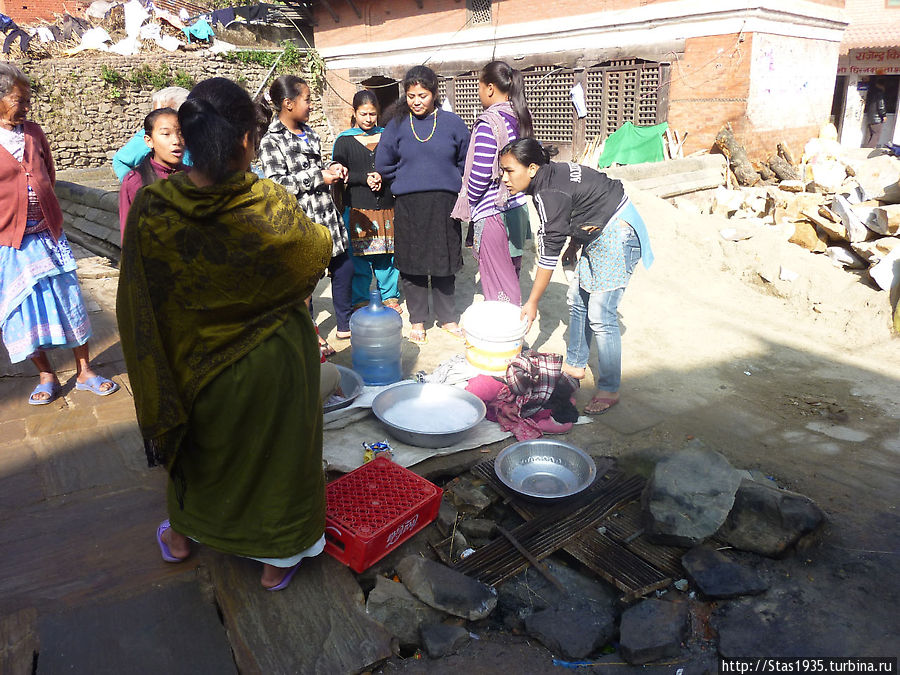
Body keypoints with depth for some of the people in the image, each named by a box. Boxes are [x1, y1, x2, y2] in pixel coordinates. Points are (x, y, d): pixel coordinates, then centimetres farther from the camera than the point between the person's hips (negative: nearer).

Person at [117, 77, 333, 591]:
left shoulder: (151, 209, -18)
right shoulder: (274, 207, -25)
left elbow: (139, 310, -10)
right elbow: (320, 251, -4)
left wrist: (160, 392, 1)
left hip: (198, 363, 3)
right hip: (274, 363, -2)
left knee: (196, 443, 28)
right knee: (276, 451, 19)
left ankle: (182, 535, 53)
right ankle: (278, 558, 38)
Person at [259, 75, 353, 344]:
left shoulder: (309, 133, 14)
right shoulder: (271, 141, -11)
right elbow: (276, 183, -19)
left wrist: (331, 169, 4)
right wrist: (318, 178, -18)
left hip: (325, 213, 8)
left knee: (343, 266, 13)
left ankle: (345, 325, 30)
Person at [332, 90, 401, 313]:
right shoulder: (344, 141, 4)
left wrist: (382, 176, -9)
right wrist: (365, 178, -14)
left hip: (386, 206, 2)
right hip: (357, 209, -2)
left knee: (388, 254, 6)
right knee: (359, 256, 0)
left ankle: (390, 297, 20)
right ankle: (359, 301, 13)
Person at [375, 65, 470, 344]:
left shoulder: (452, 123, 3)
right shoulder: (396, 125, 4)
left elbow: (466, 161, 13)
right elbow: (383, 164, 10)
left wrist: (448, 181, 7)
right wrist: (407, 181, 10)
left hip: (444, 203, 0)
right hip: (408, 206, 0)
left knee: (444, 263, 8)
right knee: (411, 264, 4)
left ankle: (448, 317, 23)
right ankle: (417, 320, 18)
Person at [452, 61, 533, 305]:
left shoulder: (489, 122, -17)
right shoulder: (519, 117, 8)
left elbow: (481, 172, -20)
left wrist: (469, 199, -4)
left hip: (493, 211, -8)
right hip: (517, 206, 9)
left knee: (496, 279, 1)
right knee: (512, 273, 18)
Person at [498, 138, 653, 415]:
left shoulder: (549, 194, -25)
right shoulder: (552, 174, 2)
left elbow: (549, 253, -22)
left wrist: (532, 303, -16)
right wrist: (574, 244, 13)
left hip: (617, 235, -11)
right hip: (599, 235, 11)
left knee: (600, 315, -11)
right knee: (577, 301, 15)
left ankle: (609, 390, -2)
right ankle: (575, 365, 29)